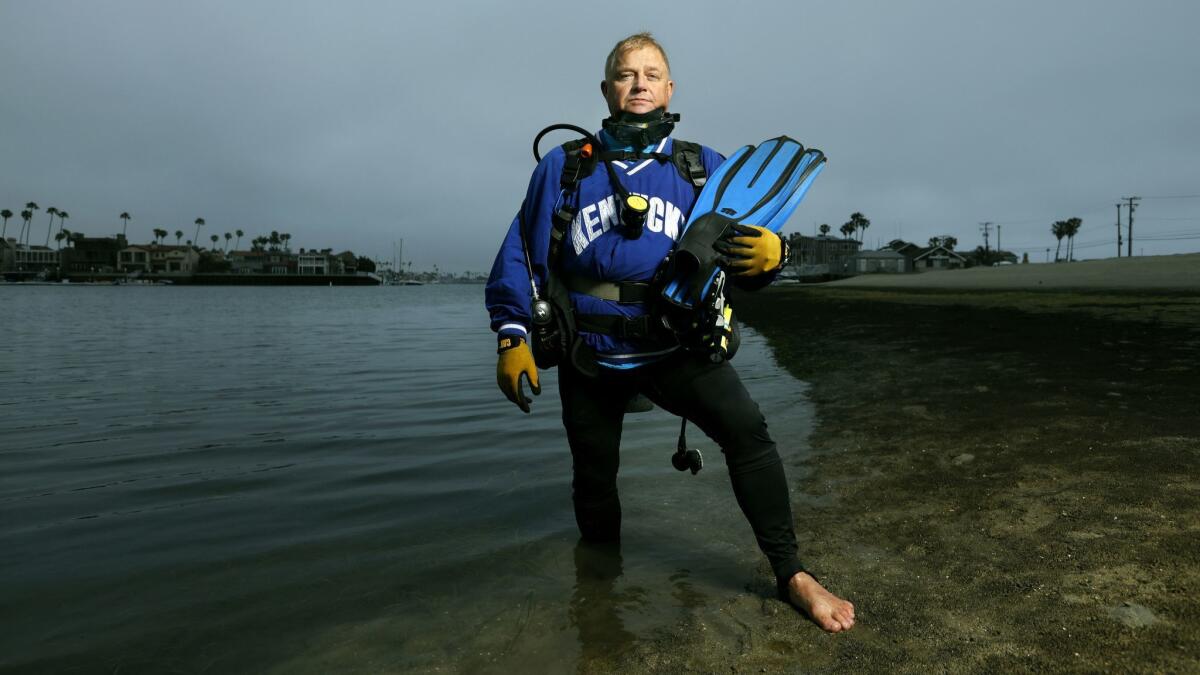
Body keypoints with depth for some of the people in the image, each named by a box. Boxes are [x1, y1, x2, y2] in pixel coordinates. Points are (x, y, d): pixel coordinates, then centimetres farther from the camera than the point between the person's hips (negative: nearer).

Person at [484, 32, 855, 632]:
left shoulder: (706, 169, 2)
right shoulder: (563, 167, 2)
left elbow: (741, 261, 1)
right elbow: (522, 253, 5)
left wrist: (766, 254, -24)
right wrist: (511, 337, -4)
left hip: (674, 347, -1)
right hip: (588, 357, 1)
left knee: (746, 428, -24)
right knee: (593, 476, 12)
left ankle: (792, 574, -10)